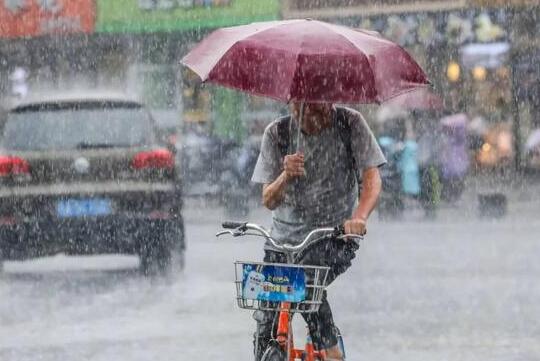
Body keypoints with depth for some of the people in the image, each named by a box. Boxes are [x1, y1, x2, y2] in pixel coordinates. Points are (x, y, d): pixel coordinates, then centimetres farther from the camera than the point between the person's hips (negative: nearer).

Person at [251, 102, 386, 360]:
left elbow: (372, 179, -15)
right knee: (266, 322, -6)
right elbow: (269, 201, -6)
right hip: (284, 237, 3)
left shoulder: (349, 123, -8)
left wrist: (359, 217, -35)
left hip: (335, 235, -3)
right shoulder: (277, 133, -4)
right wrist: (286, 176, -28)